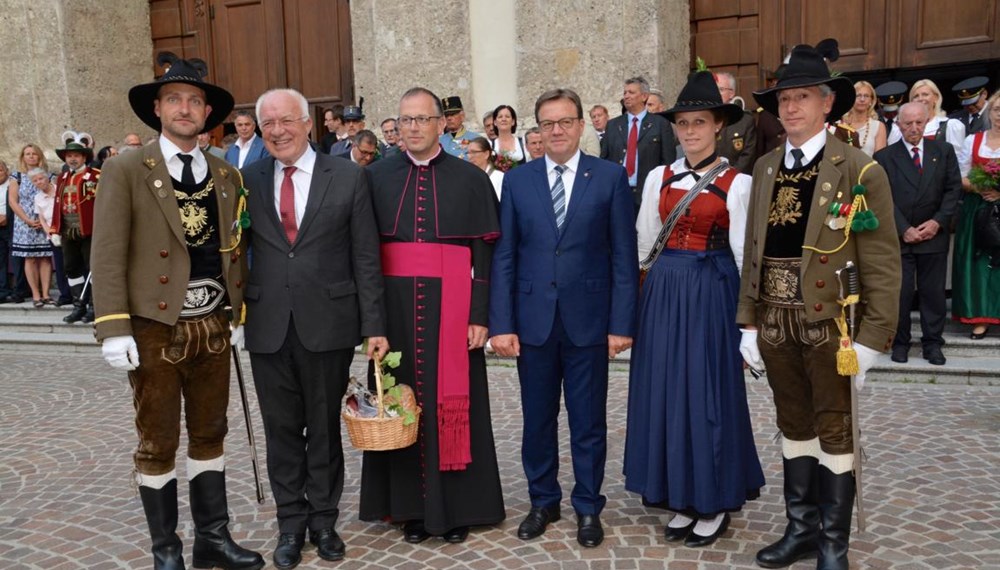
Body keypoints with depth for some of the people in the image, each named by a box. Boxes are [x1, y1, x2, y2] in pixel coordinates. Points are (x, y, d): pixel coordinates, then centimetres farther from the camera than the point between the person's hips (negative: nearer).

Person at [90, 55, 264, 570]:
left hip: (212, 327, 4)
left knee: (209, 435, 14)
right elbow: (108, 254, -8)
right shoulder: (125, 171, -3)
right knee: (158, 444, 7)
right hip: (155, 329, -4)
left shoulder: (227, 176, 10)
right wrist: (113, 328, -15)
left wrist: (240, 314, 7)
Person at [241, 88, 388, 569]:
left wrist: (374, 325, -6)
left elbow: (366, 257, -2)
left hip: (327, 323, -2)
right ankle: (291, 523, 28)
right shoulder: (248, 180, 6)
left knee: (325, 427, 11)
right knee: (282, 429, 12)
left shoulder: (348, 177, -1)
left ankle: (323, 519, 28)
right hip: (268, 325, 2)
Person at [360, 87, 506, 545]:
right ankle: (412, 505, 22)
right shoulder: (377, 178, 6)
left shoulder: (471, 180, 1)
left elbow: (484, 253, -2)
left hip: (450, 308, -1)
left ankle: (456, 506, 21)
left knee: (452, 402, 5)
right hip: (395, 308, 2)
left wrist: (479, 315, -9)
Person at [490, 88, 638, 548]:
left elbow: (623, 256, -2)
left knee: (588, 421, 9)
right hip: (533, 319, 2)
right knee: (537, 419, 13)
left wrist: (622, 323, -7)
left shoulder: (610, 177, -1)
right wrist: (501, 323, -4)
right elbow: (503, 256, 2)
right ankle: (543, 501, 31)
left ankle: (588, 507, 27)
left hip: (588, 319, -2)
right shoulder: (517, 180, 4)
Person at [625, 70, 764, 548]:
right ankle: (682, 498, 24)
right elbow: (641, 242, 11)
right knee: (666, 389, 8)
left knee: (708, 391, 3)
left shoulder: (736, 183, -5)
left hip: (711, 293, -4)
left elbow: (743, 253, -4)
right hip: (663, 291, 5)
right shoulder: (659, 177, 7)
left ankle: (714, 503, 21)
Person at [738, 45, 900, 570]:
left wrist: (871, 339, -14)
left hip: (829, 325, -5)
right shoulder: (765, 168, 8)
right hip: (775, 325, 5)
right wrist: (747, 323, 4)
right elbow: (752, 251, 7)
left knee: (834, 431, 8)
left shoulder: (860, 171, -8)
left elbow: (882, 264, -10)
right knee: (794, 427, 16)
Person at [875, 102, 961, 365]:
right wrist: (904, 230, -11)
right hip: (899, 236, -2)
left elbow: (954, 189, 5)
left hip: (934, 235, 2)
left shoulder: (944, 152, 8)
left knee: (933, 292, 7)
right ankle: (900, 343, 14)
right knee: (900, 293, 1)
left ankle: (933, 344, 18)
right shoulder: (884, 156, 0)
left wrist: (938, 221, -8)